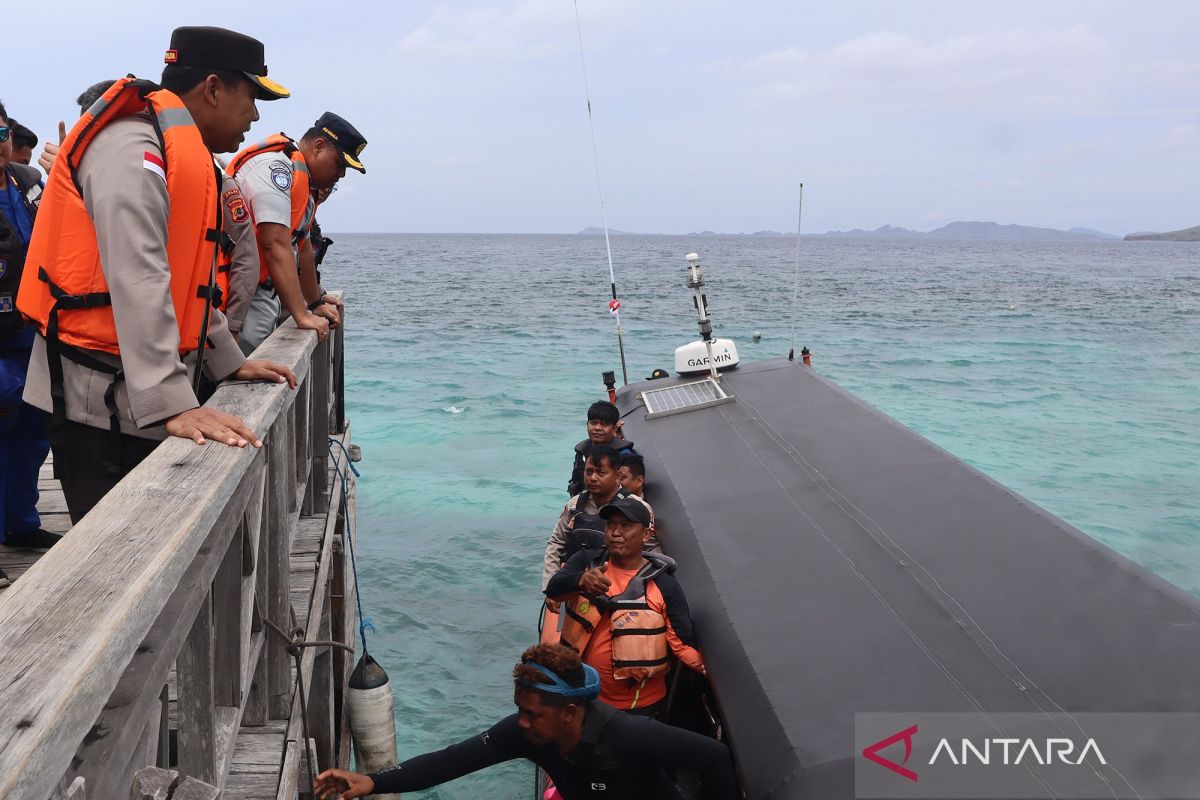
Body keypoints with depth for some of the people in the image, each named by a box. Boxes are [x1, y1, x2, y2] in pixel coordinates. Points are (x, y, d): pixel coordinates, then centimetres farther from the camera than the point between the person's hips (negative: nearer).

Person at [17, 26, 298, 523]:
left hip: (137, 400, 10)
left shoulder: (180, 154, 17)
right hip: (99, 401, -10)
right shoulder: (133, 148, -16)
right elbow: (138, 283, -28)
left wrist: (230, 364, 19)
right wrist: (172, 405, -35)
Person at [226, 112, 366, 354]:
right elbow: (277, 245, -22)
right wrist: (303, 316, -25)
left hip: (264, 294, 10)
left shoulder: (303, 180, 18)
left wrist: (316, 303, 32)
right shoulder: (275, 167, -13)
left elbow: (303, 247, 26)